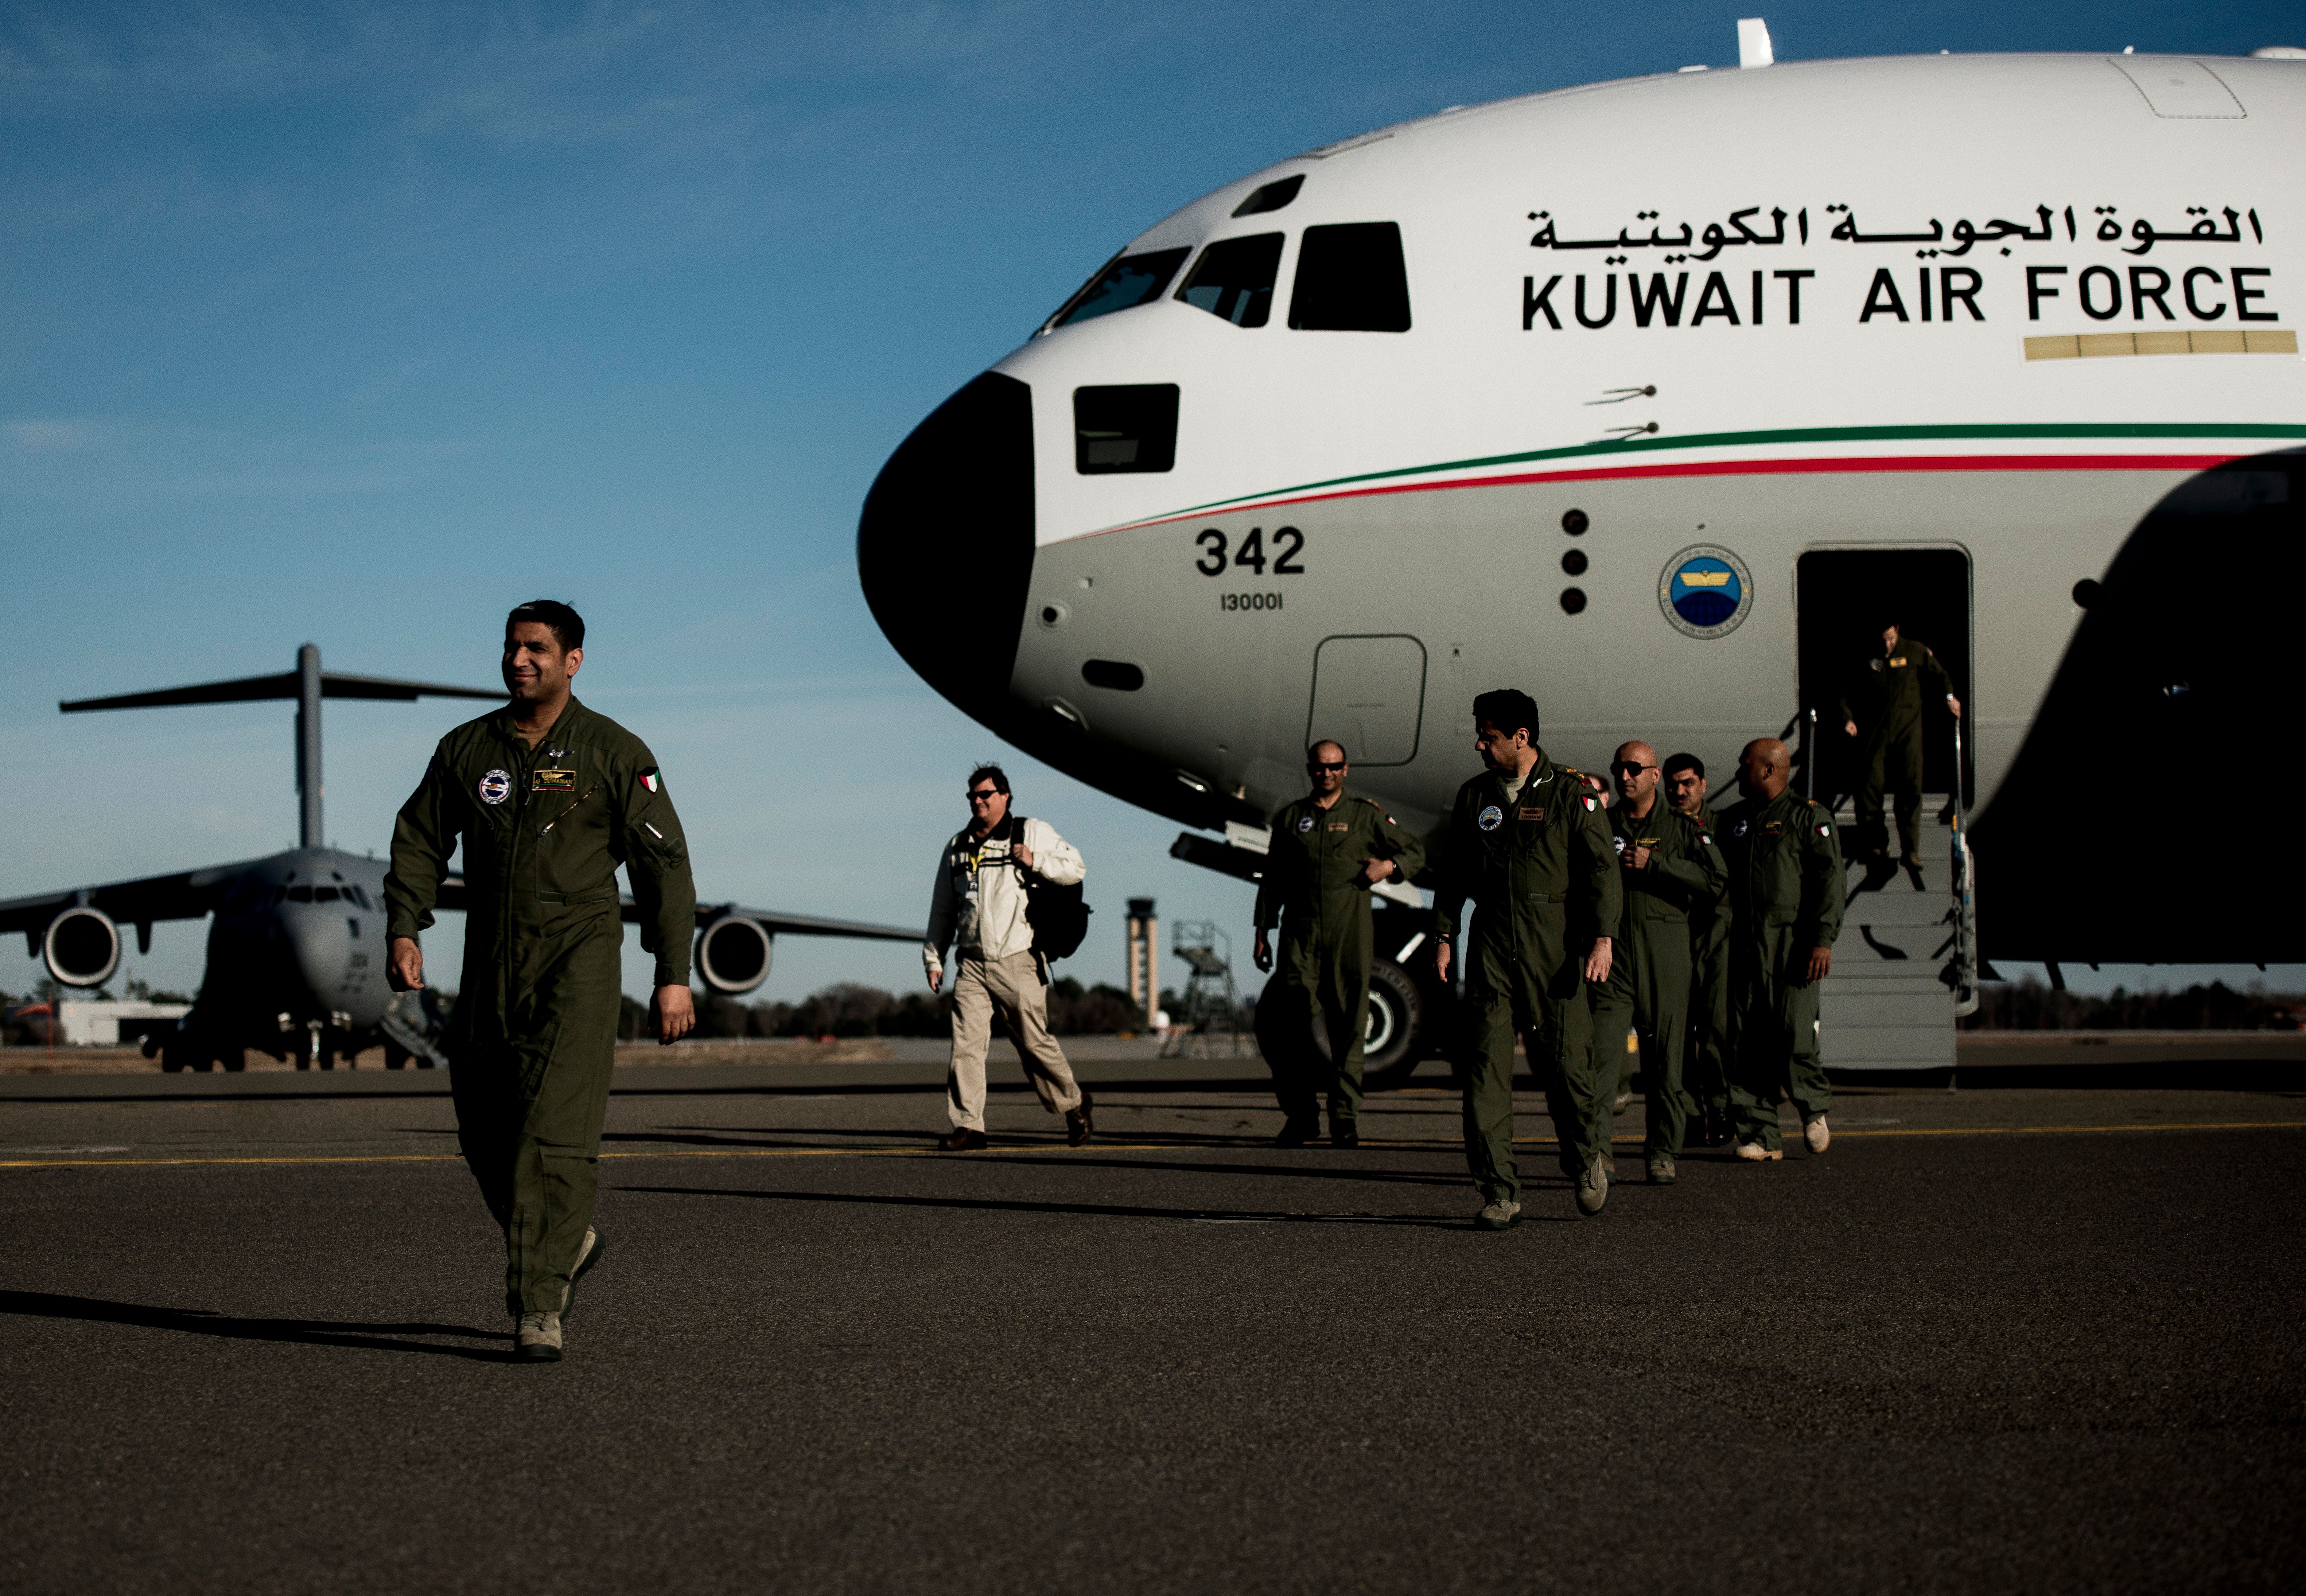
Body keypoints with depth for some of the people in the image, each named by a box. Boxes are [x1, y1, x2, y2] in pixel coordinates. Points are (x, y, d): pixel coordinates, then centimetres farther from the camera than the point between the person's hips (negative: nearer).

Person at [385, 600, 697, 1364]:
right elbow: (419, 842, 12)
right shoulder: (466, 749, 9)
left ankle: (537, 1307, -15)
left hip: (578, 961, -4)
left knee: (556, 1132, -15)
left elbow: (662, 863, 0)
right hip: (490, 964, 4)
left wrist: (674, 974, -4)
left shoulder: (615, 754, -1)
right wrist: (404, 930, -4)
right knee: (486, 1135, 8)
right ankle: (569, 1241, 34)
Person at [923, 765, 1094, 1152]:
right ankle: (968, 1126, -8)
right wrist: (933, 958, 18)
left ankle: (1074, 1105, 23)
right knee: (965, 1043, -9)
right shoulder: (958, 847, 16)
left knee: (1035, 1043, 1)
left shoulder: (1033, 833, 4)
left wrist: (1036, 861, -14)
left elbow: (1076, 869, 1)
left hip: (1019, 962, -3)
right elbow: (943, 908, 22)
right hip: (972, 964, 3)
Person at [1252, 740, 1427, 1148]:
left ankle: (1345, 1118, 4)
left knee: (1347, 1027, -1)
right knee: (1291, 1023, -7)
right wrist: (1262, 931, 12)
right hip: (1300, 931, 1)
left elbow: (1415, 851, 16)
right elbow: (1272, 880, 17)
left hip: (1350, 933, -1)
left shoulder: (1366, 815, 9)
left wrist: (1389, 866, -3)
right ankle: (1302, 1115, 1)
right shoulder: (1290, 818, 13)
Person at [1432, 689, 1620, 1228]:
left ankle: (1588, 1160, 27)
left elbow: (1600, 867, -2)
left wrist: (1602, 937, -11)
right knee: (1486, 1068, -5)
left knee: (1565, 1062, -2)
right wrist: (1444, 935, 11)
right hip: (1492, 948, 3)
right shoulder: (1474, 797, 12)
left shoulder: (1570, 794, 0)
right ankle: (1499, 1193, -3)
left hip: (1554, 949, -3)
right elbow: (1454, 872, 19)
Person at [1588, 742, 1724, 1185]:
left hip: (1666, 954, -1)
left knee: (1665, 1060, 3)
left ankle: (1663, 1153, 14)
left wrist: (1654, 864, -12)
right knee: (1602, 1052, -14)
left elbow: (1715, 881, -6)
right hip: (1612, 951, 1)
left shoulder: (1683, 828, 7)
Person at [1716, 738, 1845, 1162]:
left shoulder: (1809, 816, 2)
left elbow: (1829, 879, -4)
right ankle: (1761, 1135, 2)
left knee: (1794, 1035, -10)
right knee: (1747, 1042, -1)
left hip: (1792, 941, -5)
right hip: (1743, 945, 5)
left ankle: (1814, 1108, 15)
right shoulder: (1733, 819, 20)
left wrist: (1823, 940, -14)